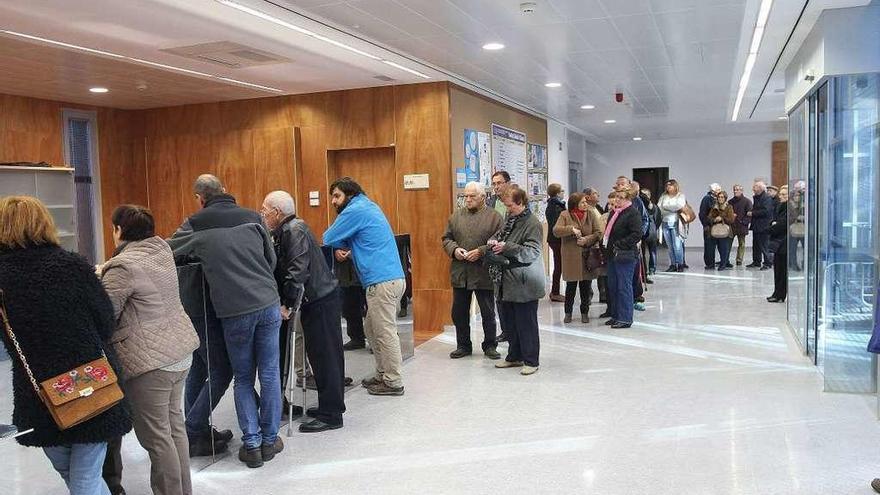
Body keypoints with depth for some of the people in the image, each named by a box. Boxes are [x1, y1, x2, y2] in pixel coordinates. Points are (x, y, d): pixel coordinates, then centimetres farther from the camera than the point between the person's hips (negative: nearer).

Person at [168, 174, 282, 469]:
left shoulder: (196, 226, 1)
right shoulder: (252, 218, 7)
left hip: (234, 311, -2)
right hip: (268, 304, 2)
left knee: (243, 379, 14)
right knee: (269, 374, 11)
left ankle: (251, 444, 13)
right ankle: (270, 440, 20)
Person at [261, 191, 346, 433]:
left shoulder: (295, 230, -15)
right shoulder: (283, 233, 14)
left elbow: (298, 271, -24)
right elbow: (279, 270, 13)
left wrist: (287, 304, -22)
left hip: (321, 301, -10)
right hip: (313, 302, 10)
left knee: (324, 356, -4)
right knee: (319, 355, 16)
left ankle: (331, 415, 4)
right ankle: (330, 405, 27)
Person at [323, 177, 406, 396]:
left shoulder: (355, 210, -9)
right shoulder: (368, 207, 21)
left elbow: (328, 239, -5)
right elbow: (350, 240, 24)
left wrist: (340, 247, 14)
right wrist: (343, 246, 6)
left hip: (382, 281, -10)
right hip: (393, 278, 10)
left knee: (385, 333, -2)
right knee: (372, 329, 17)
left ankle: (393, 382, 5)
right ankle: (383, 374, 24)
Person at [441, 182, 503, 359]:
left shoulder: (494, 217, -3)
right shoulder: (456, 216, 10)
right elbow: (446, 238, 12)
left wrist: (481, 251, -18)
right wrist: (454, 250, -8)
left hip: (484, 273, -4)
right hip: (459, 273, 4)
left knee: (488, 313, 8)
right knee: (459, 312, 11)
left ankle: (490, 346, 22)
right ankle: (463, 345, 25)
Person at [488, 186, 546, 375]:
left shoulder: (533, 224, -13)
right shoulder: (509, 219, 10)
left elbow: (533, 252, -20)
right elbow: (500, 234, 25)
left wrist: (507, 247, -24)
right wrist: (493, 241, 2)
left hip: (525, 284, -8)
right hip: (508, 281, 8)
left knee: (526, 323, 1)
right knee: (510, 321, 15)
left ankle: (531, 361, 12)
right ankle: (514, 356, 29)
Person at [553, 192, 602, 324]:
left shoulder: (591, 214, 3)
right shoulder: (565, 215, -2)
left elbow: (598, 233, 0)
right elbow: (556, 230, -13)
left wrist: (587, 239, -16)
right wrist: (571, 229, -24)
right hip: (571, 256, -2)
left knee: (586, 286, 7)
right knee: (571, 286, 5)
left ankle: (585, 312, 22)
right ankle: (568, 313, 20)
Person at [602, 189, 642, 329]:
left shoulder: (633, 213, -11)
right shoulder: (613, 212, 16)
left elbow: (637, 234, -17)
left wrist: (619, 245, -18)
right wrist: (605, 244, 11)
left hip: (625, 256, -9)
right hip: (612, 255, 9)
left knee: (624, 287, -4)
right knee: (613, 286, 13)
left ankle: (625, 319, 2)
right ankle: (616, 315, 23)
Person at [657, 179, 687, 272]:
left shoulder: (680, 196, 4)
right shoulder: (663, 196, 16)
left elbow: (679, 206, -12)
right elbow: (658, 208, 5)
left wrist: (666, 207, -4)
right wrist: (673, 209, -7)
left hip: (676, 223, -4)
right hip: (666, 223, 4)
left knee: (677, 245, -8)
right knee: (670, 246, 5)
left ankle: (680, 264, 1)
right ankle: (672, 265, 10)